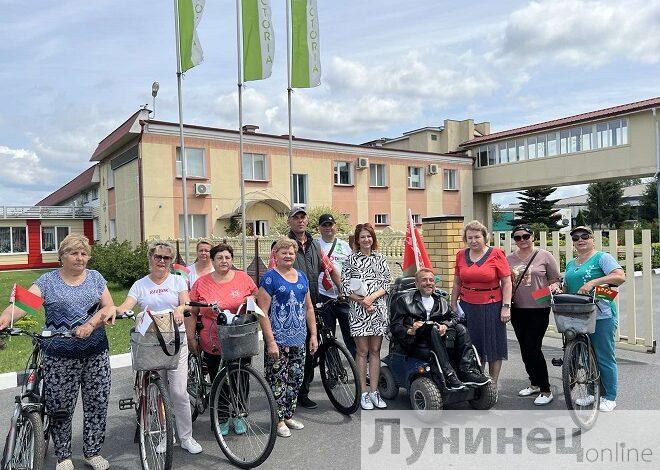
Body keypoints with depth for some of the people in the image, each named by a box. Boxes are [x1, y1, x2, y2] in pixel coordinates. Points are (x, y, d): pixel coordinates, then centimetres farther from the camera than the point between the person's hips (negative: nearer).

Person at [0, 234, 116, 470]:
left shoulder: (95, 277, 7)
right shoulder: (48, 281, 0)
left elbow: (108, 306, -1)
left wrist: (91, 324, -19)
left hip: (96, 354, 2)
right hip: (59, 356, -2)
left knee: (97, 405, 8)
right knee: (60, 409, 7)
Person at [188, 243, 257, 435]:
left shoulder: (243, 278, -1)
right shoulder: (201, 283, -1)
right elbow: (192, 313, 4)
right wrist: (191, 337, 0)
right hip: (213, 345, 0)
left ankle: (238, 416, 30)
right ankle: (222, 418, 28)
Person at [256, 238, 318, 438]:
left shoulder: (301, 276, 11)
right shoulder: (270, 277, -8)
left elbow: (308, 307, 15)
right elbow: (262, 312, -12)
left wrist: (313, 335, 10)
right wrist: (270, 341, -17)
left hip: (299, 339, 6)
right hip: (278, 339, -6)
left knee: (296, 378, 13)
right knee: (278, 379, 1)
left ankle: (288, 415, 28)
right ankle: (279, 420, 15)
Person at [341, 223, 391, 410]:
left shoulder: (381, 259, 10)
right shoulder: (351, 260, 3)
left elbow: (386, 284, 5)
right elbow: (345, 286, -2)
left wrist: (372, 296, -12)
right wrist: (362, 301, -12)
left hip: (379, 308, 3)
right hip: (358, 310, -2)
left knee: (375, 351, 7)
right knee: (362, 351, 1)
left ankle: (374, 391, 15)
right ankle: (363, 393, 10)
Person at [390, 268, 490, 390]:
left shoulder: (440, 301, 22)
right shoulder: (404, 301, 7)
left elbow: (454, 317, 9)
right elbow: (394, 327, -1)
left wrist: (445, 325, -13)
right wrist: (409, 331, -20)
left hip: (438, 339, 5)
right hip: (415, 344, -5)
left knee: (461, 329, -15)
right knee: (434, 329, -32)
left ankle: (467, 371, -25)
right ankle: (448, 375, -38)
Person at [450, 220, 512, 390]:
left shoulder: (496, 254, -5)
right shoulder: (461, 255, 5)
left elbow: (506, 282, -4)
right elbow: (457, 283, 13)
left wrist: (506, 307, -9)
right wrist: (453, 305, 12)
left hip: (492, 307, -3)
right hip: (468, 307, 3)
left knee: (494, 347, 7)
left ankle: (493, 384, 20)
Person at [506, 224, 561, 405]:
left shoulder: (544, 256, -1)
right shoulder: (509, 259, 8)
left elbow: (555, 279, 3)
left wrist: (552, 287, -18)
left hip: (539, 309, -5)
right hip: (517, 310, 5)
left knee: (533, 349, -7)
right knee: (524, 349, 13)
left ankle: (546, 390, 7)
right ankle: (534, 384, 32)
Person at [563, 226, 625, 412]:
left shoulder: (602, 257, -4)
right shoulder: (570, 264, 17)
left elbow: (620, 277, -17)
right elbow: (566, 288, 22)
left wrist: (593, 282, -25)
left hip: (602, 316, -6)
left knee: (605, 357, 1)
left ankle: (609, 397, 14)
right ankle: (592, 392, 25)